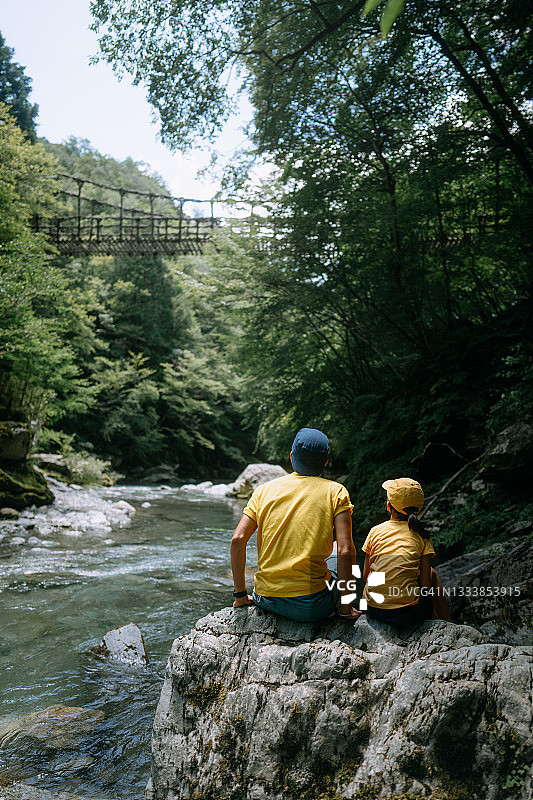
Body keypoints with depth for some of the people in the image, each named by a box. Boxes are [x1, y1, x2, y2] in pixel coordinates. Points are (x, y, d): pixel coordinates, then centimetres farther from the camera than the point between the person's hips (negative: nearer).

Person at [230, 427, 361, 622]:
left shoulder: (264, 490, 5)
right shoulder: (335, 492, -3)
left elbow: (238, 539, -3)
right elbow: (345, 551, -12)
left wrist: (240, 594, 6)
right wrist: (345, 608, -1)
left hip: (266, 601, 3)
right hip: (312, 608, -3)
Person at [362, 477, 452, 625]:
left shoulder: (375, 531, 2)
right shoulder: (421, 535, -1)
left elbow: (366, 576, 8)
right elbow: (425, 584, -4)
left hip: (373, 610, 2)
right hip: (408, 613, -2)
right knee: (432, 573, 26)